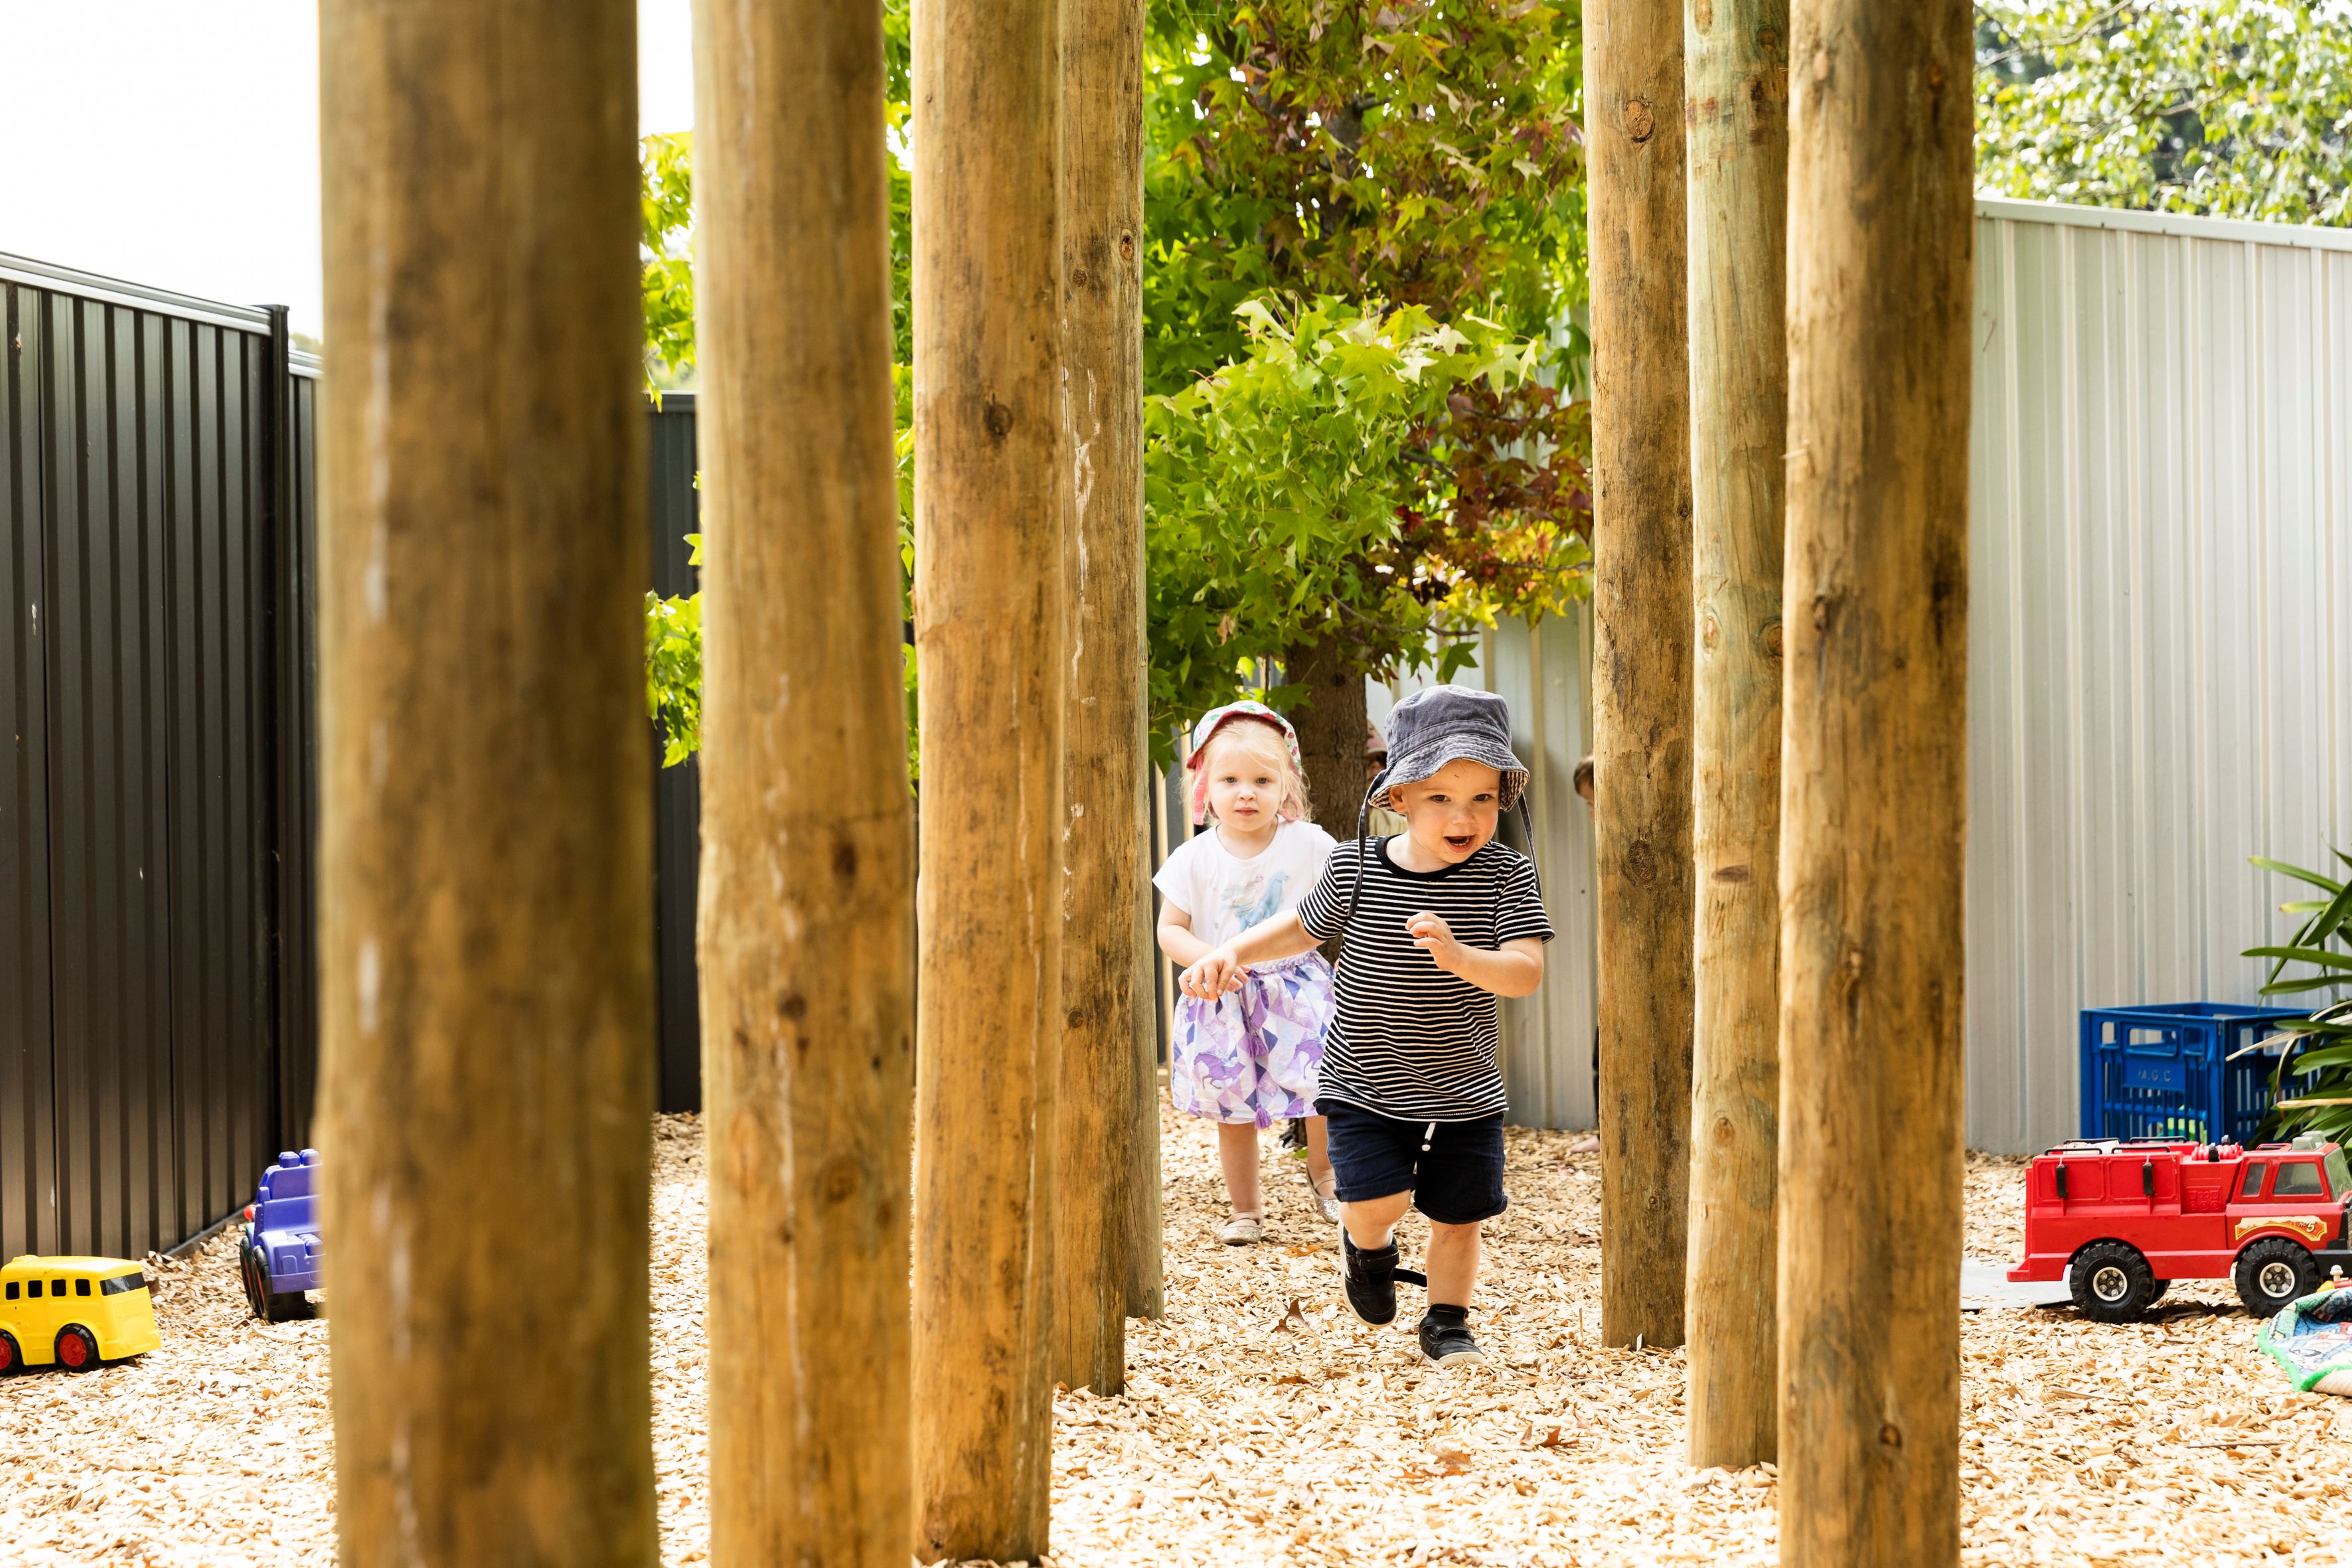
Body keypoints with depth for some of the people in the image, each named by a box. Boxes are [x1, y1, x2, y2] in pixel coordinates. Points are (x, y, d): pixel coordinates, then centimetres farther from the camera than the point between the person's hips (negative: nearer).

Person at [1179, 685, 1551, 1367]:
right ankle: (1366, 1245, 23)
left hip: (1465, 1087, 1)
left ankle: (1447, 1321, 33)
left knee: (1458, 1214, 8)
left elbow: (1526, 972, -21)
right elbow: (1303, 927, 12)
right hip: (1366, 1084, -1)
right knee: (1377, 1201, -13)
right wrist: (1231, 954, 0)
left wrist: (1459, 957, -40)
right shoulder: (1355, 868, -8)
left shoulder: (1505, 875, -11)